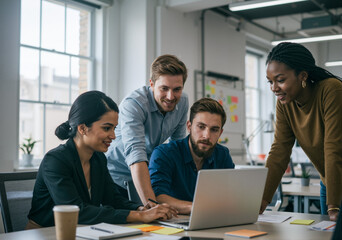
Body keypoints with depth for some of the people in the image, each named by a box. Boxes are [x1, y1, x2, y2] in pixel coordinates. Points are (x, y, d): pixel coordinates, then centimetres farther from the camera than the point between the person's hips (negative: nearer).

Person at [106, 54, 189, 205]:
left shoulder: (182, 102, -7)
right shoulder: (133, 104, -27)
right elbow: (135, 155, -39)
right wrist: (152, 205, -49)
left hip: (147, 176, 5)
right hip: (116, 177, -5)